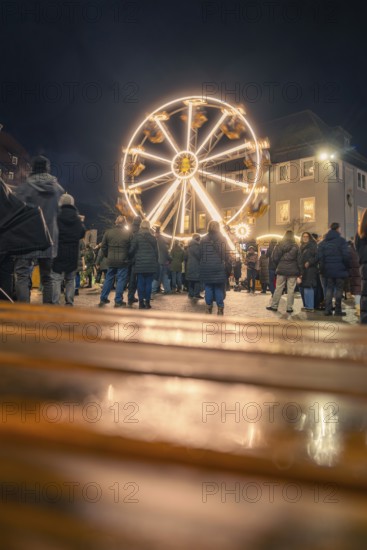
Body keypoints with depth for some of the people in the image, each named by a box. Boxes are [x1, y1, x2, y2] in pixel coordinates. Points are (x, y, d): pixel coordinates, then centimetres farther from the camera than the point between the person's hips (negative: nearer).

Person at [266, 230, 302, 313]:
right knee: (291, 290, 3)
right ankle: (289, 308, 5)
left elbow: (274, 258, -3)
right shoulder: (296, 246, -1)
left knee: (278, 288, 7)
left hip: (281, 270, 1)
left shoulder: (279, 245, -2)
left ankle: (274, 305, 11)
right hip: (292, 271, 0)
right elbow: (299, 260, -1)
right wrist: (300, 271, 5)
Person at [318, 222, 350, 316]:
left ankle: (327, 309, 4)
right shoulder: (341, 240, -6)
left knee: (329, 289, 9)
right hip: (339, 269, -4)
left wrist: (322, 268, 9)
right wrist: (347, 267, 2)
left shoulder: (323, 242, 7)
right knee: (339, 289, 3)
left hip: (328, 270, 4)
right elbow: (346, 255, -10)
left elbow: (320, 256, 4)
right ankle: (338, 310, 5)